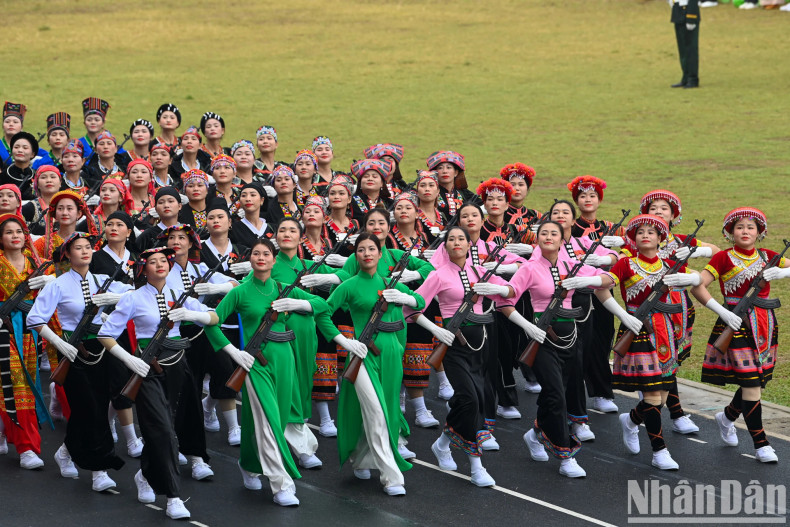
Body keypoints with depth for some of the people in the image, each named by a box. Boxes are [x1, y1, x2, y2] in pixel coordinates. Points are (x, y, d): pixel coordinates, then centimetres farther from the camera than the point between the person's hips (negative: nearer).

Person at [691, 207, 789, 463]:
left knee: (757, 382, 11)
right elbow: (698, 287, -12)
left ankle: (727, 417, 40)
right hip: (738, 324, -5)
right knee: (751, 384, -8)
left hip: (765, 324, 5)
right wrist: (724, 313, -18)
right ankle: (760, 443, 0)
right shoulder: (724, 258, -4)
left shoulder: (766, 257, 9)